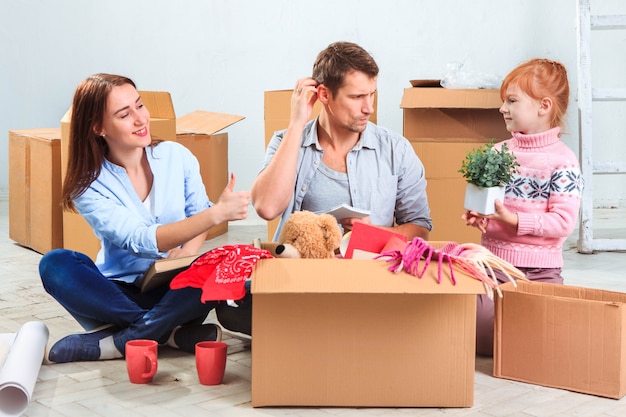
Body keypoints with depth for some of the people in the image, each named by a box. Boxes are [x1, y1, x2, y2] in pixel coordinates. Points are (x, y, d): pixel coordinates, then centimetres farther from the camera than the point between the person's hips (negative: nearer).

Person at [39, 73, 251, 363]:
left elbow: (198, 215, 7)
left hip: (176, 290, 1)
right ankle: (169, 332, -25)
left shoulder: (176, 156, -3)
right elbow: (141, 242, -25)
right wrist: (216, 213, -37)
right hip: (122, 292, -1)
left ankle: (116, 342, -23)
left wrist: (186, 254, -18)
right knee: (55, 265, -27)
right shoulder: (89, 187, -11)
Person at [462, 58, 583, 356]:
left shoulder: (562, 161, -9)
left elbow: (564, 221, -14)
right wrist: (477, 216, -7)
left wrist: (515, 220, -23)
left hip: (540, 269, -3)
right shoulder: (498, 152, 7)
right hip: (493, 263, 3)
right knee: (476, 320, -14)